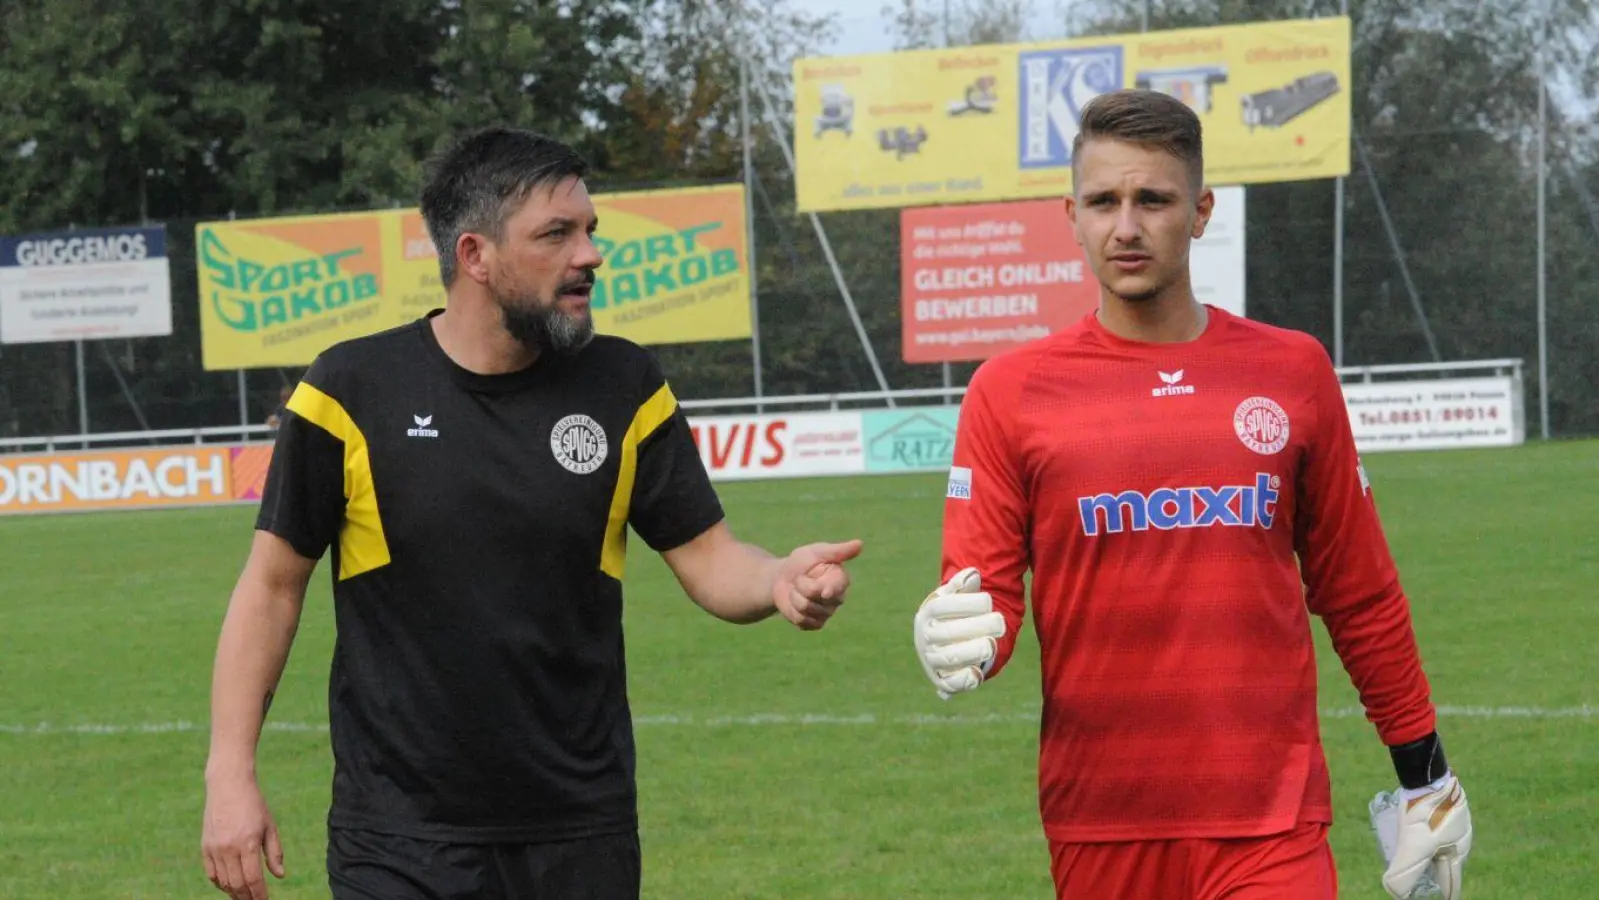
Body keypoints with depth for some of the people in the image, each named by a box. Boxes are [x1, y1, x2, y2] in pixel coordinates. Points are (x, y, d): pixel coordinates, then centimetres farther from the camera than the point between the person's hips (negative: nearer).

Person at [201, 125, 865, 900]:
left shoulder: (625, 387, 1)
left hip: (583, 834, 3)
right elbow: (273, 581, -1)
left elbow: (707, 557, 3)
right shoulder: (354, 388, -5)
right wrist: (231, 771, -7)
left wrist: (780, 581, -20)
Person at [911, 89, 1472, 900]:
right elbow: (980, 597, -1)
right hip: (1097, 826, 0)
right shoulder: (1011, 390, 1)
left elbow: (1360, 596, 11)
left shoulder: (1293, 372, 5)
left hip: (1272, 821, 0)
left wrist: (1426, 778, 13)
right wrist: (961, 642, -24)